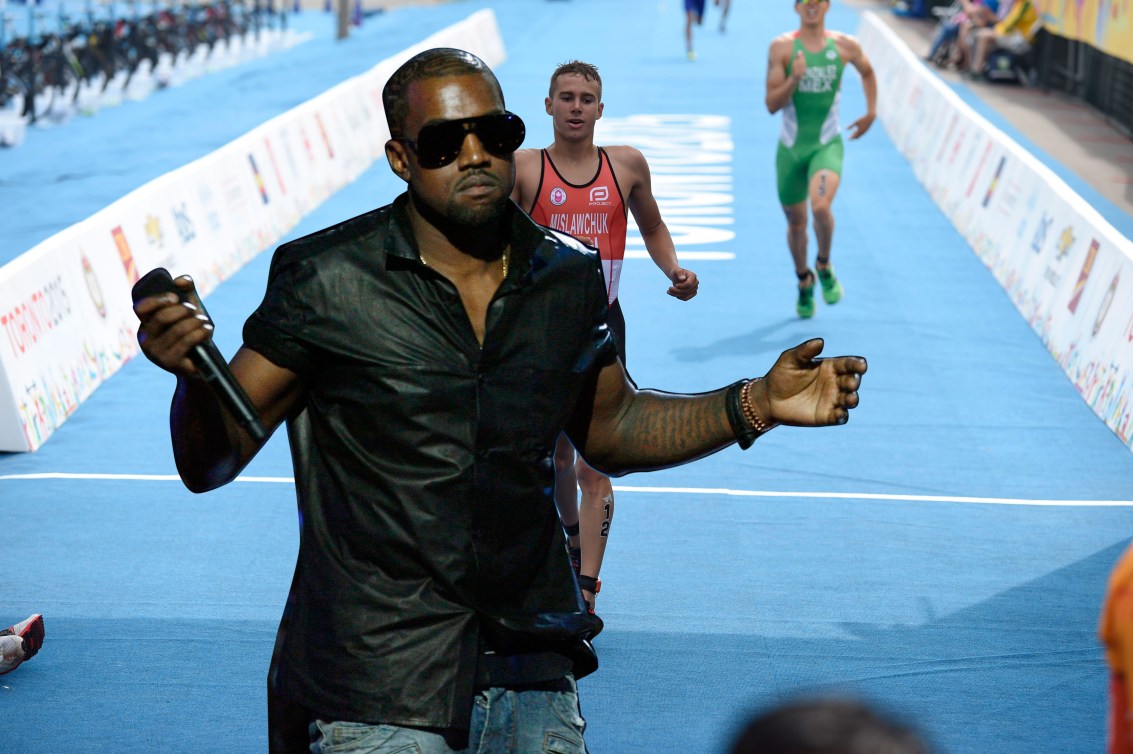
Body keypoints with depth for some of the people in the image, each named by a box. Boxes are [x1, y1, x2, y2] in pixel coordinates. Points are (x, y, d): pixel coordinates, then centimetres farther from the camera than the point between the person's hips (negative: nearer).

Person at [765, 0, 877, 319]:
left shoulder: (845, 46, -2)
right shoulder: (782, 47, -7)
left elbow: (867, 72, 21)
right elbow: (771, 105, -10)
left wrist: (871, 112, 15)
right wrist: (794, 79, -25)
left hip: (827, 145, -1)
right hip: (791, 146, 1)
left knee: (820, 205, -27)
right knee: (795, 221, 12)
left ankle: (824, 266, 2)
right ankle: (804, 282, 39)